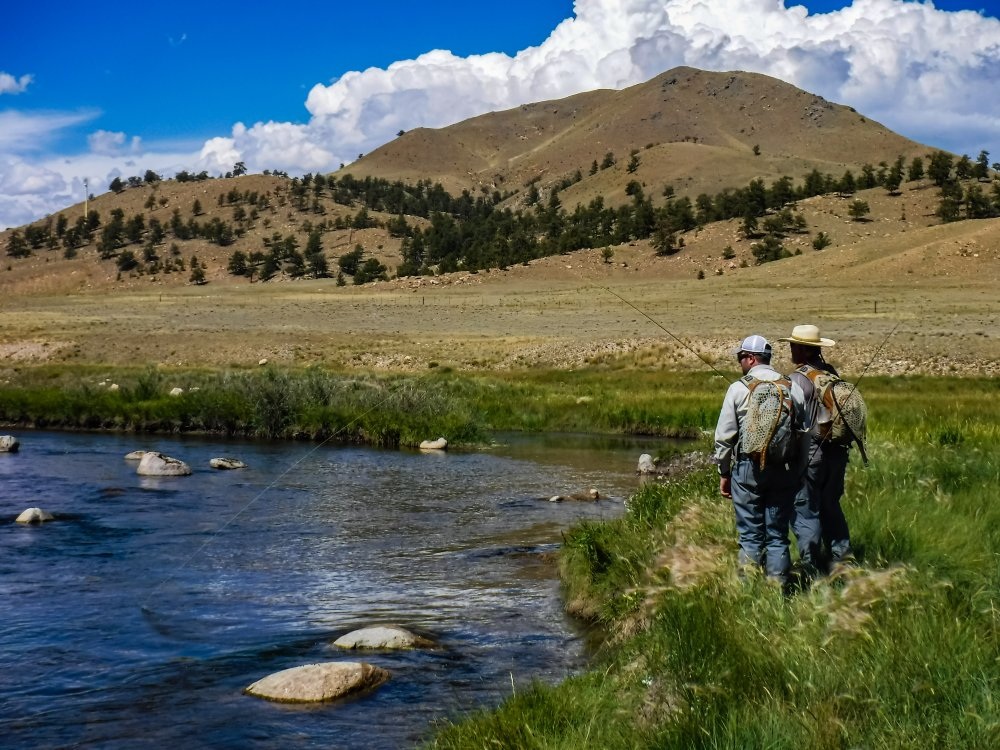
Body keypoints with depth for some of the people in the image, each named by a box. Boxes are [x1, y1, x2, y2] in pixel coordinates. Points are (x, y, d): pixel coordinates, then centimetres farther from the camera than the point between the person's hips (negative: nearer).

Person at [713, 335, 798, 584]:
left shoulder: (738, 389, -3)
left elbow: (724, 436, -2)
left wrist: (724, 473, 7)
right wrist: (795, 467, 12)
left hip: (748, 468, -3)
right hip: (784, 468, 3)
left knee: (750, 535, 3)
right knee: (778, 535, 9)